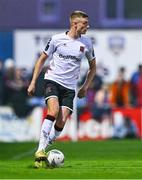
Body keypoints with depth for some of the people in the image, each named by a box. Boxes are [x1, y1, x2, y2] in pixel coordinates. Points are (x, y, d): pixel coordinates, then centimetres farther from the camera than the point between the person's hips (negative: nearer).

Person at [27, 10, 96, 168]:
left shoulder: (86, 43, 6)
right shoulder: (57, 39, -2)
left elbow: (92, 66, 20)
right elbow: (42, 59, 8)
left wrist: (85, 87, 12)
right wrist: (33, 82, 4)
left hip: (70, 87, 3)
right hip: (52, 80, -3)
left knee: (62, 121, -11)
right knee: (54, 110, -27)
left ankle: (45, 148, 7)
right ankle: (40, 150, -25)